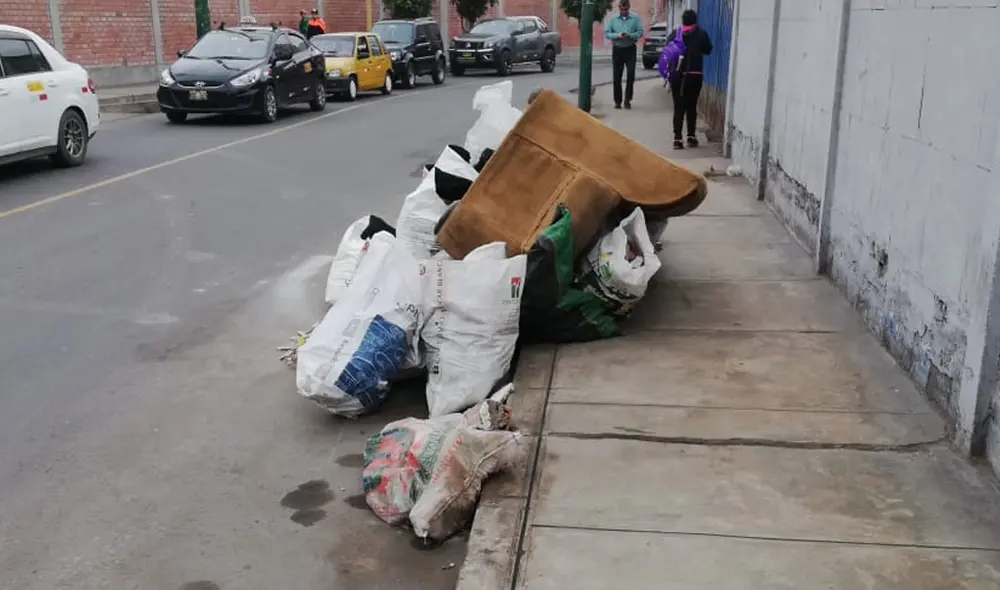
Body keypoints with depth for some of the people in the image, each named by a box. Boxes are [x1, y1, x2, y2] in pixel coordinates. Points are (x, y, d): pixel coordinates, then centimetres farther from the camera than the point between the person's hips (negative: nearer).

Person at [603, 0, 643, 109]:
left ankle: (627, 100, 1)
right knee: (617, 77, 5)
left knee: (631, 74, -8)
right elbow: (607, 34, -2)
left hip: (630, 49, -1)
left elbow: (640, 32, -5)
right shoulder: (612, 19, 2)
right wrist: (617, 35, -19)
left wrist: (629, 35, -22)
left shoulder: (635, 18, -1)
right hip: (617, 50, 1)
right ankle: (617, 101, 13)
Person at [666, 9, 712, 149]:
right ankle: (691, 137, 14)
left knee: (678, 107, 3)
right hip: (694, 74, -1)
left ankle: (677, 139, -5)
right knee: (691, 106, 12)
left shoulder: (674, 33, 3)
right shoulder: (701, 34, 1)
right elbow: (708, 50, 14)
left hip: (676, 74, 1)